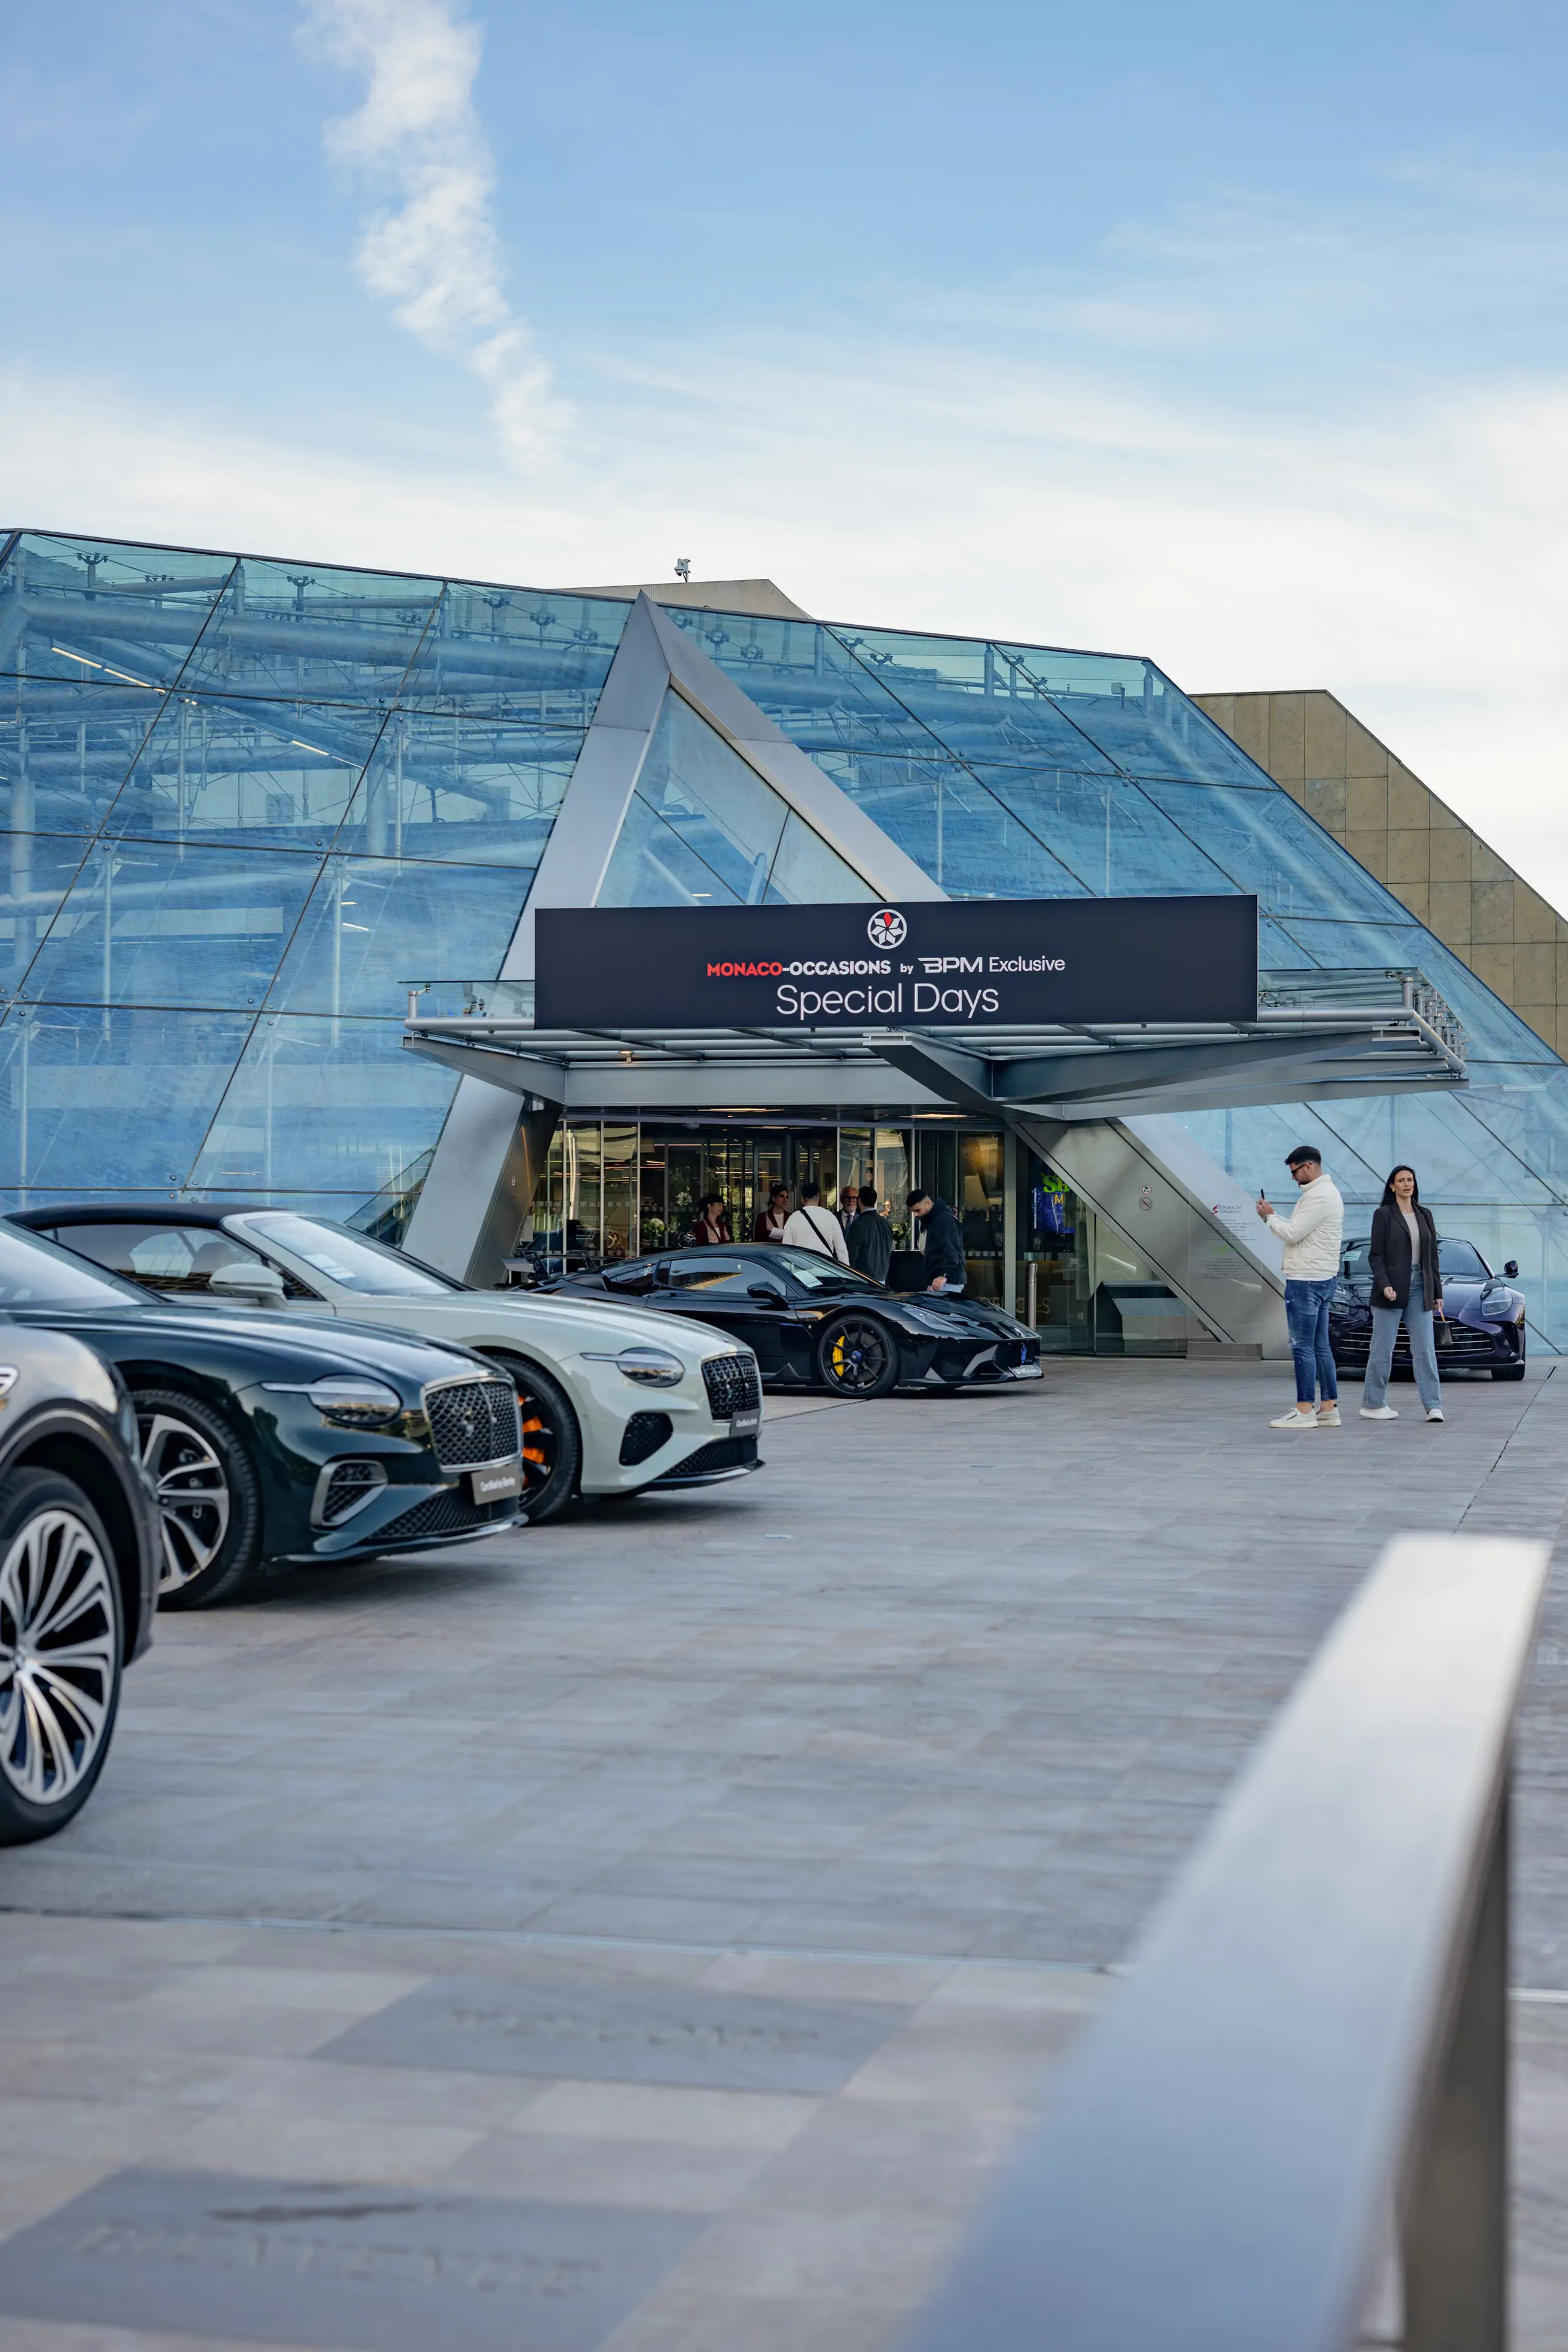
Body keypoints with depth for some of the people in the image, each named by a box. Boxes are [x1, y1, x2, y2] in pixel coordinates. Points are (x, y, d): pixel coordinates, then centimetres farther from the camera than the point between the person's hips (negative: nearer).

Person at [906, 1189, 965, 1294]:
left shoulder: (945, 1220, -12)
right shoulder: (933, 1220, 21)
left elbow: (952, 1251, -25)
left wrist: (944, 1275, -37)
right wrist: (930, 1282, 26)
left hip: (948, 1281, -10)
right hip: (937, 1281, 10)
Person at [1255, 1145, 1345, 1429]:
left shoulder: (1318, 1196, -17)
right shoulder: (1327, 1191, 17)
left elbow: (1293, 1234, -20)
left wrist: (1269, 1217, -4)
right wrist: (1273, 1216, 10)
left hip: (1306, 1281, -11)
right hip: (1322, 1278, 11)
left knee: (1303, 1347, -7)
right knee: (1320, 1346, 11)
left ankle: (1304, 1412, -6)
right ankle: (1329, 1409, 12)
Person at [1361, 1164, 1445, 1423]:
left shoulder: (1424, 1215, 13)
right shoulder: (1383, 1214, -2)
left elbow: (1433, 1256, 14)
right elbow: (1376, 1255, -6)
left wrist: (1438, 1293, 12)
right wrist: (1384, 1285, -19)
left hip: (1419, 1288, 4)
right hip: (1391, 1290, -4)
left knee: (1425, 1349, -1)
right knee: (1383, 1349, 1)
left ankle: (1433, 1405, -3)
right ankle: (1372, 1405, 9)